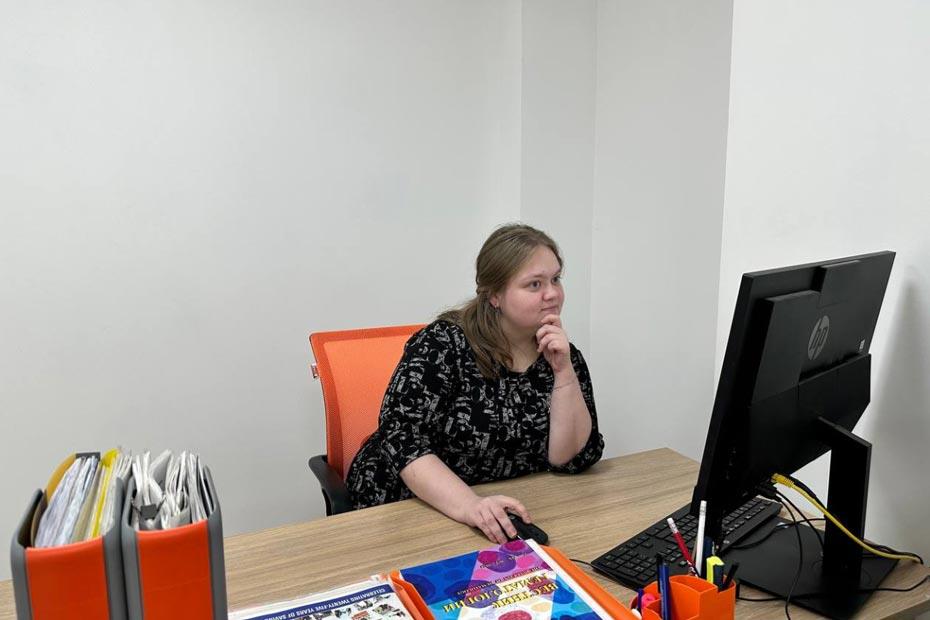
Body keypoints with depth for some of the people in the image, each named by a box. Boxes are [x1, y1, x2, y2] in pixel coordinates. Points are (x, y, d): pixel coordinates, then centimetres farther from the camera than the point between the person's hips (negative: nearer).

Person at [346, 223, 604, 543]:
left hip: (510, 517, 4)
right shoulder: (443, 344, -13)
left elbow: (574, 459, -6)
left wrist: (563, 372, -17)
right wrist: (469, 505, -35)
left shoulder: (565, 356, -1)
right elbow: (403, 437, -21)